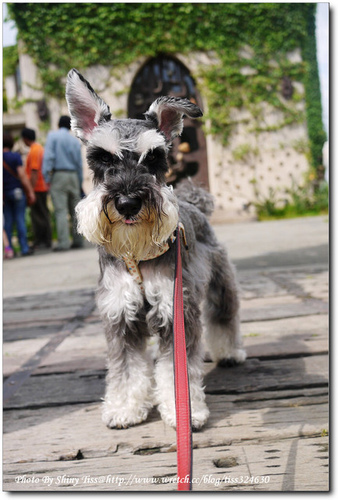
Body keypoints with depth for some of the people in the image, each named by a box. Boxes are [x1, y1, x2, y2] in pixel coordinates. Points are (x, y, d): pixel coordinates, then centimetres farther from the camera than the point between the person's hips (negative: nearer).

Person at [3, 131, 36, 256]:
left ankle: (9, 247, 8)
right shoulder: (15, 156, -8)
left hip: (5, 193, 3)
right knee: (20, 220, -1)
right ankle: (24, 248, -1)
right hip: (17, 191, -3)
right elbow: (22, 175, -11)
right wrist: (30, 192, -6)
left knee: (8, 221, 8)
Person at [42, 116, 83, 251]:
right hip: (73, 175, 4)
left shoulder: (52, 136, 1)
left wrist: (46, 176, -11)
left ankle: (63, 242, -13)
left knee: (60, 210, -7)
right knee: (75, 210, 9)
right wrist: (80, 183, 17)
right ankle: (78, 240, 9)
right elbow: (79, 163, 12)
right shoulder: (75, 141, 12)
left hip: (58, 175, -4)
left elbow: (49, 156, -10)